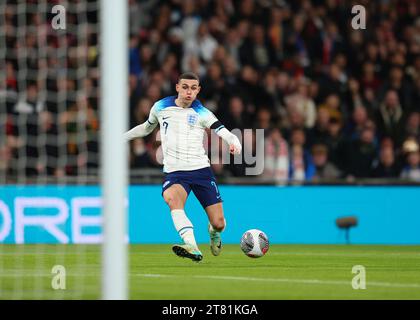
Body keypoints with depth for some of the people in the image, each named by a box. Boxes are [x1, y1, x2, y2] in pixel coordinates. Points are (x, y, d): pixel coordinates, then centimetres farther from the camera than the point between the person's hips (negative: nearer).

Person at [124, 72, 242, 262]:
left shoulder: (202, 113, 1)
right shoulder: (161, 107, 7)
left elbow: (224, 133, -13)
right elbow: (147, 127, 28)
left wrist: (235, 144, -35)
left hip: (201, 169, 0)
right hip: (173, 171, 0)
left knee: (219, 223, -4)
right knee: (172, 198, -36)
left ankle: (213, 233, 38)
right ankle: (193, 249, -49)